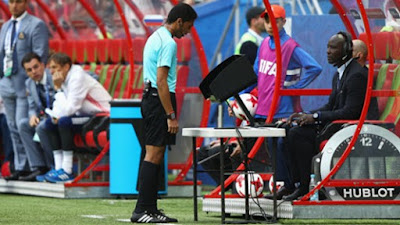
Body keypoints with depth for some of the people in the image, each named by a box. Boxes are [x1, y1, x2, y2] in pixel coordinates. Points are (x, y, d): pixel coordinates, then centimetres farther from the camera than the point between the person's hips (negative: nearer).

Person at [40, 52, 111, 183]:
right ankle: (58, 167, -2)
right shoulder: (64, 79, 6)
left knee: (64, 122, -28)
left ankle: (67, 171, -24)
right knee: (49, 123, 3)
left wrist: (59, 88, -19)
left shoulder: (77, 78, -21)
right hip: (86, 116, 10)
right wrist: (55, 115, -10)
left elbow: (69, 109, -26)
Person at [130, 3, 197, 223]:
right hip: (160, 100, -10)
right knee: (154, 155, -10)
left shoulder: (155, 37, 17)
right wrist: (171, 116, -20)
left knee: (154, 156, 10)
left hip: (150, 97, 10)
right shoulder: (168, 43, -15)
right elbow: (161, 81, -21)